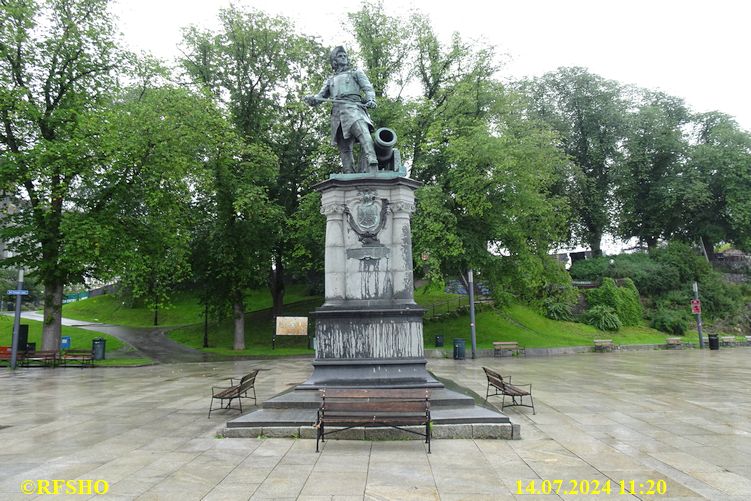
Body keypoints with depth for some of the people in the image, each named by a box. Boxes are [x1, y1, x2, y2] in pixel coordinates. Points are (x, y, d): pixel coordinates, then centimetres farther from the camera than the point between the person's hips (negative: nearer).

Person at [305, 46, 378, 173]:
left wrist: (371, 100, -10)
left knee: (364, 136, -29)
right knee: (344, 149, -8)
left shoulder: (356, 72, 27)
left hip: (353, 108, -3)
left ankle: (373, 170, -45)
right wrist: (311, 99, 1)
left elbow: (368, 88, 13)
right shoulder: (330, 80, 34)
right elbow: (320, 97, 26)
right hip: (337, 114, 4)